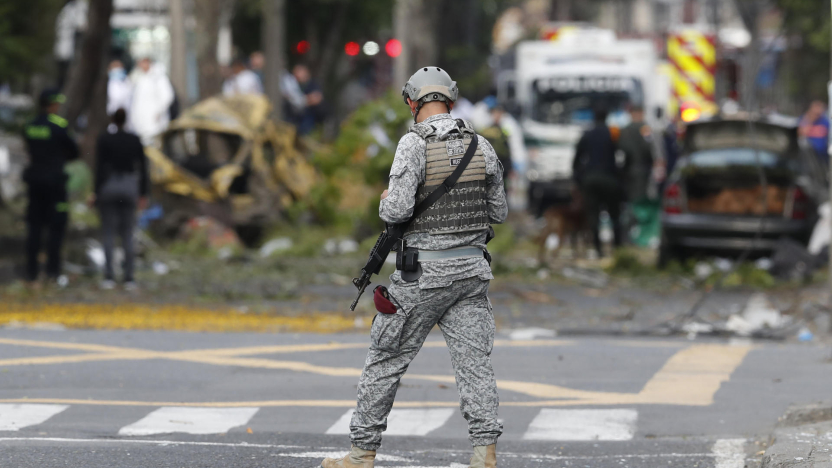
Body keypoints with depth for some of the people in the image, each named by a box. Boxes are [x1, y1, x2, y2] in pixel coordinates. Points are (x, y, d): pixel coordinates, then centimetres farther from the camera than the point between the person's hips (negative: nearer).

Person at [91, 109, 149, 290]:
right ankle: (129, 278, -1)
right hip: (129, 187, 2)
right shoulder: (135, 140, 4)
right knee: (127, 235, 5)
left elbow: (100, 167, -10)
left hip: (108, 187, -2)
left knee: (108, 234, 2)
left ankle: (109, 277, -7)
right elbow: (143, 168, 4)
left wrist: (97, 192, -6)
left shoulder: (104, 139, -5)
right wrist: (143, 194, 10)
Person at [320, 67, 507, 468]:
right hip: (472, 269, 4)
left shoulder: (414, 144, -12)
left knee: (386, 361, 7)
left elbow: (397, 210, -19)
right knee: (475, 363, 2)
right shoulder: (481, 145, 4)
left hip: (425, 273, -4)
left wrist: (386, 201, 3)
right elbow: (498, 212, 11)